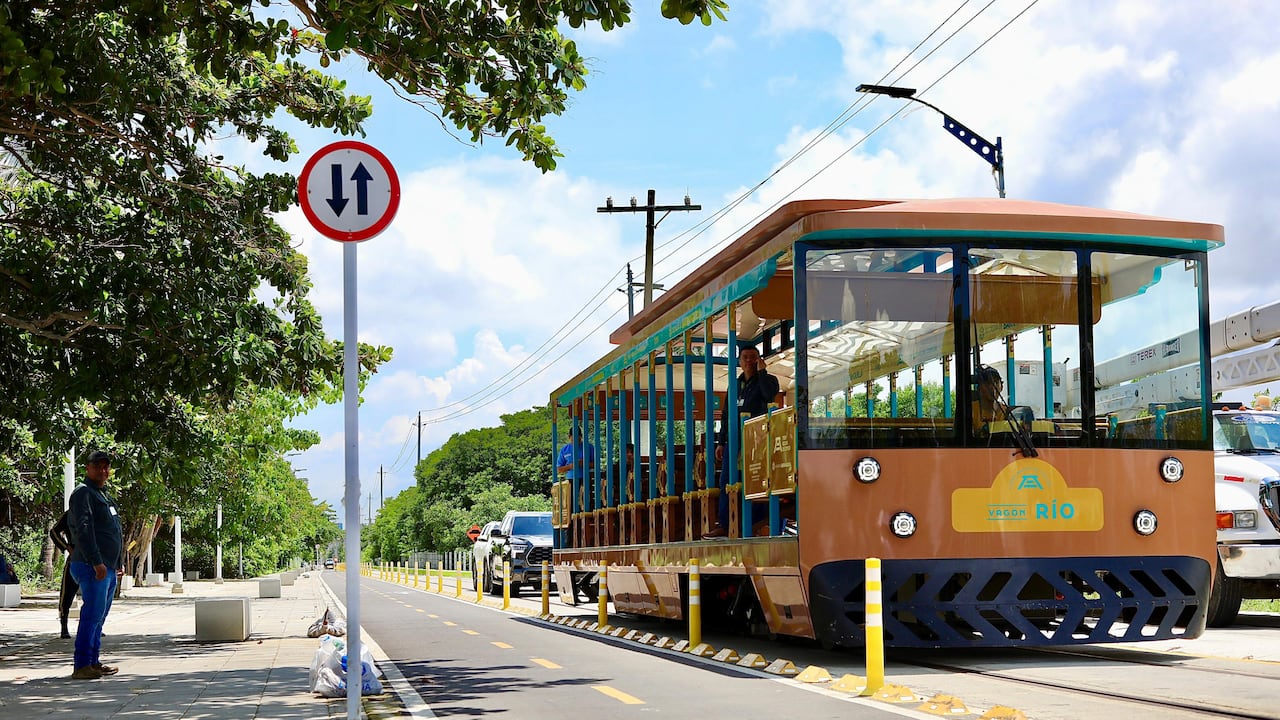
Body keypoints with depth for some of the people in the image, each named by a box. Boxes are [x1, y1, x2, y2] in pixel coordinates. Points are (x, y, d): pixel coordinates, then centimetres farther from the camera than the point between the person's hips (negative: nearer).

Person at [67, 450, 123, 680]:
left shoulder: (103, 495, 23)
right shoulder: (83, 493, -8)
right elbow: (83, 529, -19)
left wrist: (118, 563, 26)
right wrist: (96, 562, -25)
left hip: (108, 568, 10)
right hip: (92, 567, -10)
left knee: (99, 617, 11)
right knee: (92, 615, -13)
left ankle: (93, 662, 15)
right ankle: (82, 666, -13)